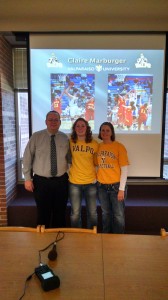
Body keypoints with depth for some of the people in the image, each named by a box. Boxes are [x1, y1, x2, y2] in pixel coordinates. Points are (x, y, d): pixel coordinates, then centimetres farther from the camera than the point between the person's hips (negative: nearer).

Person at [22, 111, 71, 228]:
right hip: (41, 181, -1)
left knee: (60, 213, 14)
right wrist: (27, 178, -4)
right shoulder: (36, 137, -4)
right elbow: (27, 158, -2)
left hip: (61, 181, 2)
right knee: (43, 214, 11)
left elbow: (70, 158, 6)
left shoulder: (65, 138, 1)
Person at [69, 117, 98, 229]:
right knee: (75, 213, 11)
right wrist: (69, 173, 3)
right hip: (74, 182, 0)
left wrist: (96, 175, 2)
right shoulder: (70, 143, -3)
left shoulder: (94, 144, -2)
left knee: (92, 212, 12)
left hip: (91, 182, 1)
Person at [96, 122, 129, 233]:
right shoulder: (98, 147, 2)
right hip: (101, 186, 4)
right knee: (106, 213, 19)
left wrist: (121, 189, -12)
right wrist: (95, 180, 5)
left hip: (116, 185, -3)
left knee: (118, 215, 9)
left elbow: (124, 169, -10)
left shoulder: (119, 146, -9)